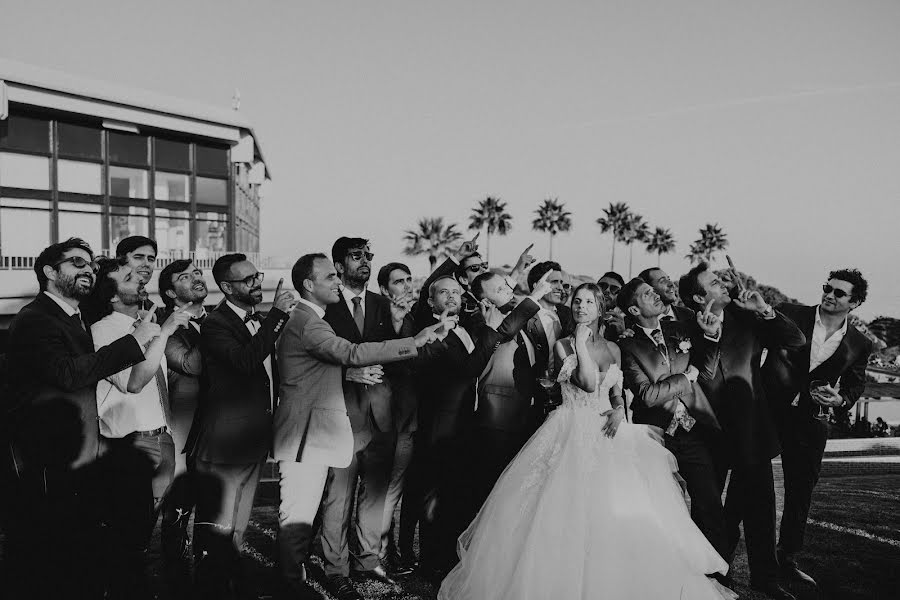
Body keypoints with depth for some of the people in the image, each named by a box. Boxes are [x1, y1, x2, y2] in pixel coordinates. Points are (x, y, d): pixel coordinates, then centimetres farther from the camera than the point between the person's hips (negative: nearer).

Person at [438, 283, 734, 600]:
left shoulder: (612, 348, 12)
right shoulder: (563, 345, 0)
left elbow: (617, 394, 14)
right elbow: (588, 383, -13)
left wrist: (619, 411, -6)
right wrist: (580, 343, -12)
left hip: (607, 431, 4)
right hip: (574, 433, -3)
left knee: (625, 510, -4)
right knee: (570, 511, -8)